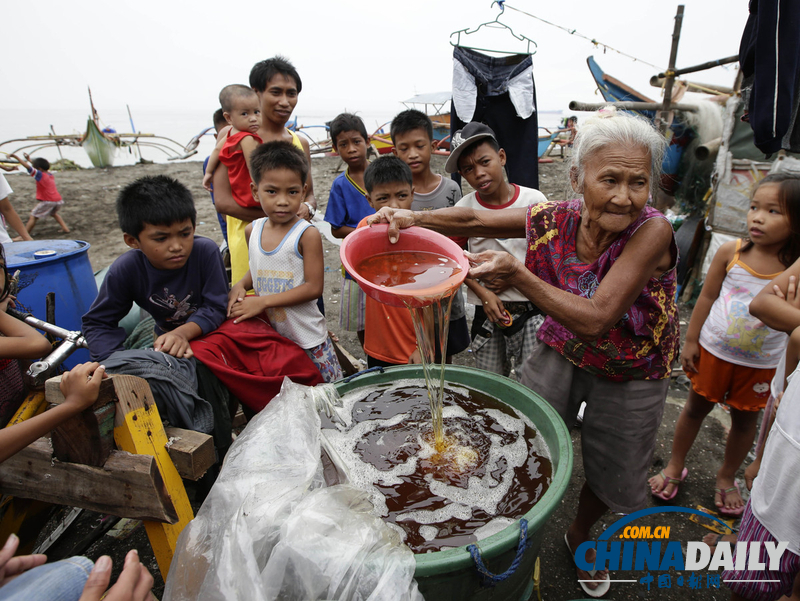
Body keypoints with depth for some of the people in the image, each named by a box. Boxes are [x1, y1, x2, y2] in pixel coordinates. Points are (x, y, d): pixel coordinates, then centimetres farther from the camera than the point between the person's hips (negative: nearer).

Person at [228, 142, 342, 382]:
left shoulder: (307, 234, -18)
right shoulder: (252, 230, 1)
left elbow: (314, 287, -20)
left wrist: (264, 301, -21)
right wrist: (240, 285, -4)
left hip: (306, 339, -5)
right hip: (265, 335, 5)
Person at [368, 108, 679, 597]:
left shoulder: (652, 231, -30)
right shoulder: (557, 218, -19)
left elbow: (596, 319, -35)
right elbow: (474, 220, -11)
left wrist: (517, 275, -39)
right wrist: (413, 218, -27)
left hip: (630, 373, -1)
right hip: (560, 354, 2)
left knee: (611, 474, 19)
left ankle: (580, 534, 54)